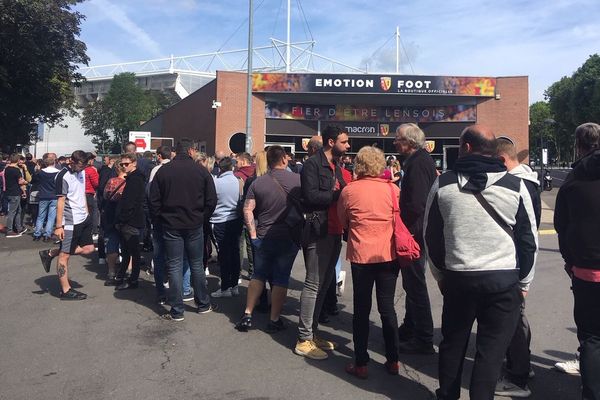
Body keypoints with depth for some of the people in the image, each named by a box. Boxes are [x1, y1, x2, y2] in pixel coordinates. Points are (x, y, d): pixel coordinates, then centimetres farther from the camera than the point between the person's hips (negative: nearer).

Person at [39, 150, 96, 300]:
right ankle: (66, 290, 8)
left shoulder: (81, 172, 10)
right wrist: (59, 226, -15)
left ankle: (50, 254, 20)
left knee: (88, 248, 13)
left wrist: (87, 213, 16)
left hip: (84, 219, 9)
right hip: (70, 222, -9)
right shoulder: (63, 176, -14)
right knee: (65, 255, 1)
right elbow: (60, 201, -16)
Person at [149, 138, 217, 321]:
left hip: (171, 225, 0)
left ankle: (177, 311, 7)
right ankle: (203, 304, 23)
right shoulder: (201, 171, -4)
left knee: (174, 267, 4)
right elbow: (212, 200, -3)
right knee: (197, 264, 14)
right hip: (195, 225, 1)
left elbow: (154, 201, -2)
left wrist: (158, 220, 11)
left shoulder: (163, 171, -2)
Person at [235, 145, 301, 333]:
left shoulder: (258, 182, -2)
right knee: (281, 279, 7)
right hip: (289, 238, -2)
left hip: (263, 238, 2)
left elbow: (247, 209, -4)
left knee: (258, 276, 16)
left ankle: (247, 315, 17)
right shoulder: (298, 180, -8)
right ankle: (274, 320, 15)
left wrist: (253, 234, -1)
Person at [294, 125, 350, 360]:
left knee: (324, 284, 13)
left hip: (334, 232, 9)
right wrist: (339, 194, -16)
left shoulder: (336, 167, 20)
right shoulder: (313, 164, -9)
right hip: (319, 232, -9)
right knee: (313, 285, -5)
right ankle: (304, 340, 4)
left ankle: (312, 333, 24)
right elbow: (311, 195, -22)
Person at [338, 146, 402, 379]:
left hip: (361, 255, -2)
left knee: (361, 309, 8)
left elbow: (343, 222, 6)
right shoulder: (393, 189, -4)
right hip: (389, 255, 2)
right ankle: (393, 361, 21)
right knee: (387, 307, 13)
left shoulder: (349, 191, -7)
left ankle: (361, 364, 14)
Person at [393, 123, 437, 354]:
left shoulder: (417, 163, -20)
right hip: (416, 232, 11)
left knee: (415, 285, -1)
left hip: (414, 232, -11)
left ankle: (424, 340, 10)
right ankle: (410, 328, 34)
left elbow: (416, 205, -27)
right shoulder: (422, 159, 12)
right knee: (412, 283, 20)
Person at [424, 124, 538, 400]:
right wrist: (524, 281, 12)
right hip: (504, 280, -1)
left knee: (452, 343, 18)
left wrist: (440, 274, 17)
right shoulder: (515, 186, -4)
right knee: (491, 350, 7)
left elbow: (431, 236, 5)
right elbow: (529, 239, 1)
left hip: (457, 278, 2)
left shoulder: (443, 184, -1)